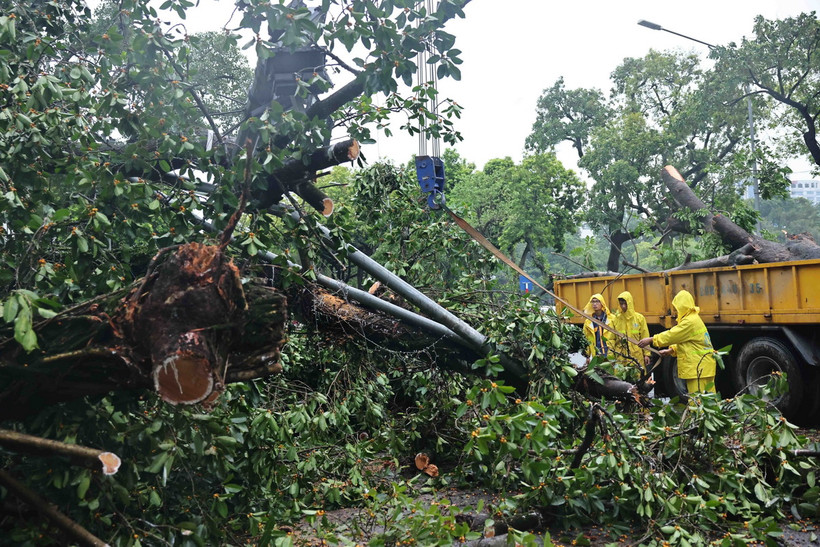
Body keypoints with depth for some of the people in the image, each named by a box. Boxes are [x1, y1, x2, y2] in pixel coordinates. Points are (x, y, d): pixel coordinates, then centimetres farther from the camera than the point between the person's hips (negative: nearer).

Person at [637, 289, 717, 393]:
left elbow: (672, 335, -14)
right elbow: (681, 340, 22)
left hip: (699, 367, -10)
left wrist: (651, 340, -8)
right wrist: (671, 350, 12)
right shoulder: (693, 319, 18)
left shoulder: (690, 321, -16)